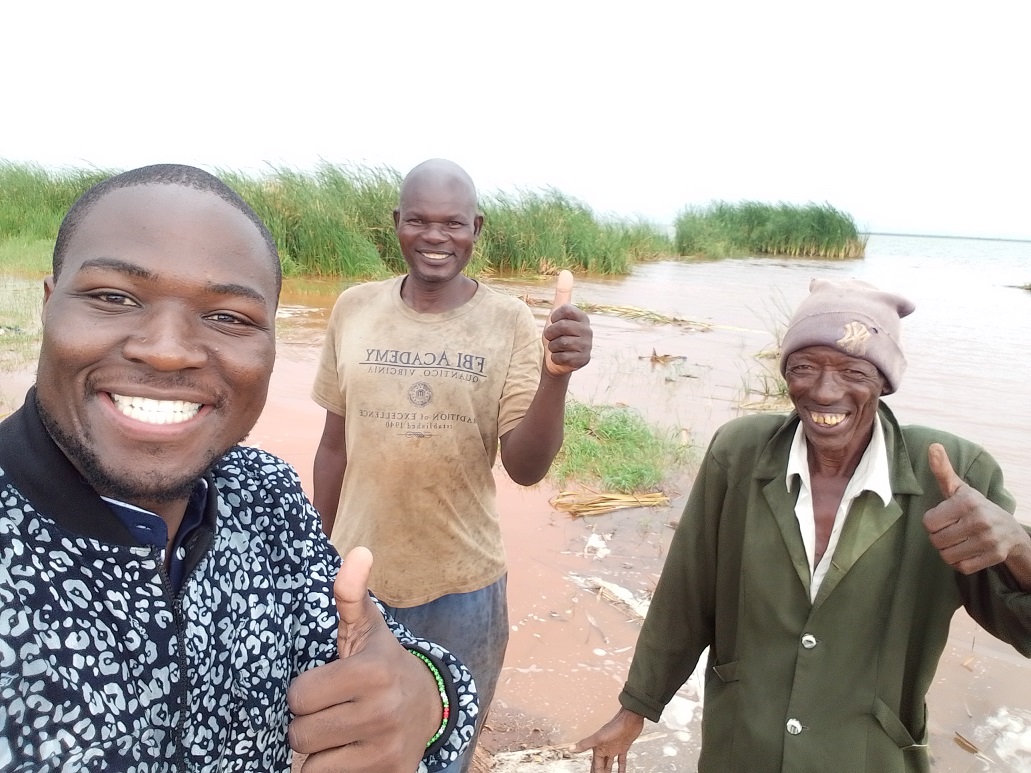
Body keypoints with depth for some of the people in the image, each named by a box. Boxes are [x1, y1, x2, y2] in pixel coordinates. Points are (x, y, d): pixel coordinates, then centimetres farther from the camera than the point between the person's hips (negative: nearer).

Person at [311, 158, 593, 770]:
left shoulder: (509, 323, -11)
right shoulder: (354, 310, -4)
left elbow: (526, 468, -15)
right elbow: (335, 445, 4)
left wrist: (556, 376, -31)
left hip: (462, 585, -2)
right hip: (357, 576, 2)